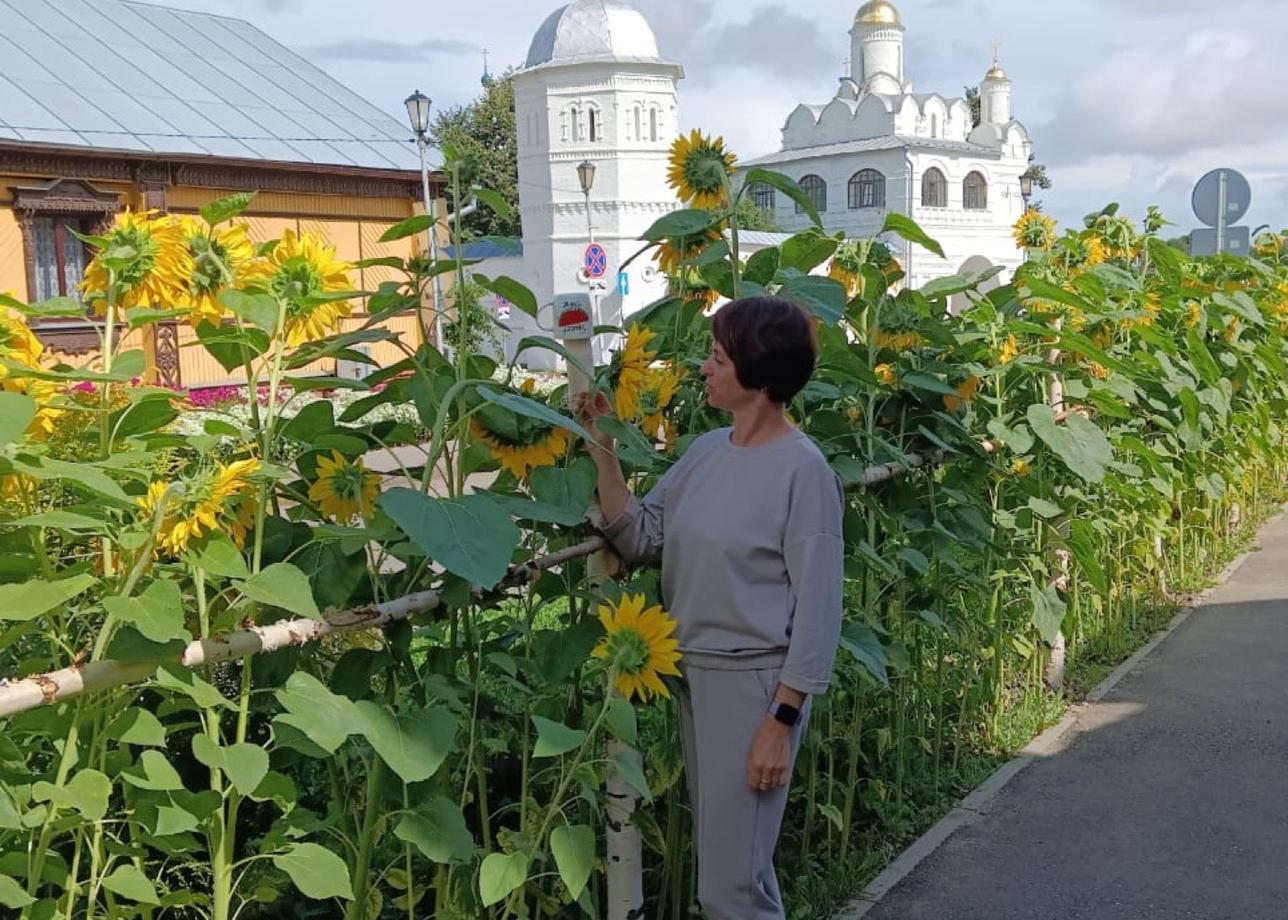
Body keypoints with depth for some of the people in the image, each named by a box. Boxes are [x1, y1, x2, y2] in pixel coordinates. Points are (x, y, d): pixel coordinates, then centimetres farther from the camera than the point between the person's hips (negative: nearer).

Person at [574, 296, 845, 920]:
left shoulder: (801, 466, -16)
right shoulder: (705, 451, 5)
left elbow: (817, 605, -16)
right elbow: (639, 540, 3)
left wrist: (782, 719, -17)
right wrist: (603, 454, -6)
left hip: (755, 681, -7)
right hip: (693, 671, 7)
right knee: (726, 863, 21)